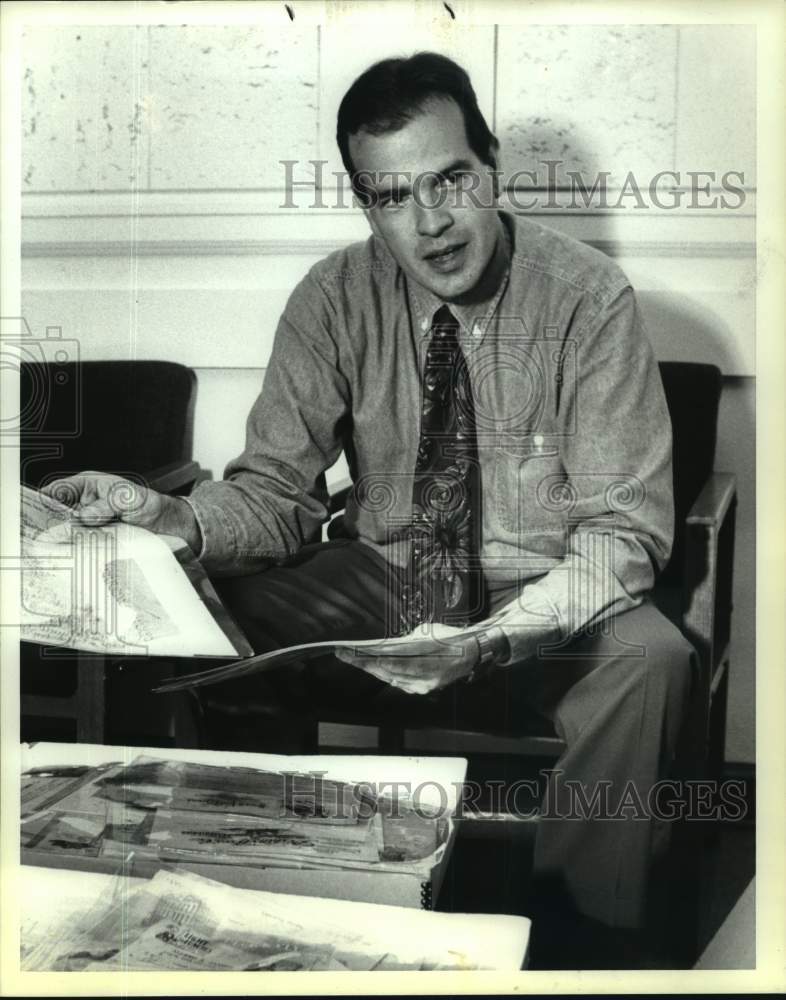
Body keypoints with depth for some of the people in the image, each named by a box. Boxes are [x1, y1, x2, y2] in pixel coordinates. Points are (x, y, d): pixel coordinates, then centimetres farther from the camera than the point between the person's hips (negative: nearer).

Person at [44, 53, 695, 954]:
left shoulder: (587, 296, -13)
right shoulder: (334, 298, -5)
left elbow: (624, 526, -16)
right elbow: (278, 491, -5)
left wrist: (500, 633, -34)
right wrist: (167, 518, -28)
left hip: (549, 602, -2)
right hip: (378, 582, 3)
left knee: (648, 658, -34)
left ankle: (585, 934, -9)